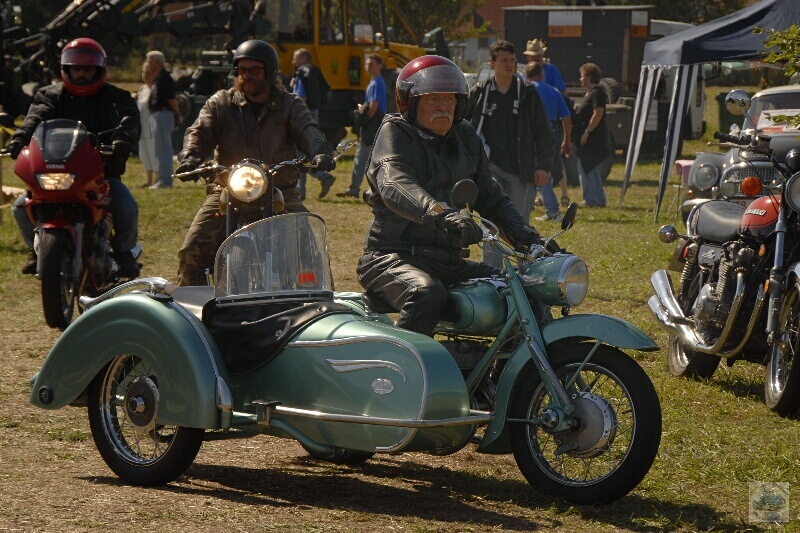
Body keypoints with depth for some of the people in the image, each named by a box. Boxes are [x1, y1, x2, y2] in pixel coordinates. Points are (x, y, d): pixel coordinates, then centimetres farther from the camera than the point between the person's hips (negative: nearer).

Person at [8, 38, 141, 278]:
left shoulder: (115, 97, 8)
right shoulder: (50, 95, 12)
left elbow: (129, 120, -12)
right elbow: (36, 117, -8)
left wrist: (123, 138, -37)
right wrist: (21, 137, -31)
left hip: (102, 171, -1)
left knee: (127, 208, -27)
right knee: (22, 207, -16)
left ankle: (124, 250, 4)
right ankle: (36, 248, 13)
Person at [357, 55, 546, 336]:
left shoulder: (466, 137, 16)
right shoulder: (395, 133, -5)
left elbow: (490, 197, 22)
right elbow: (394, 184, -26)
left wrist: (528, 237, 3)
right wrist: (440, 213, -45)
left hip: (450, 262, 7)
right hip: (394, 257, -7)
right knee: (427, 294, -39)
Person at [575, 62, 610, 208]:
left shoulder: (596, 93, -13)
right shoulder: (589, 93, 19)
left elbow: (598, 114, -22)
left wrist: (587, 132, -24)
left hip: (592, 139, -11)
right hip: (590, 140, 11)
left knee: (585, 169, -10)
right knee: (592, 170, 13)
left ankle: (590, 200, -11)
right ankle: (600, 200, 16)